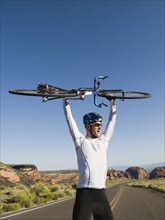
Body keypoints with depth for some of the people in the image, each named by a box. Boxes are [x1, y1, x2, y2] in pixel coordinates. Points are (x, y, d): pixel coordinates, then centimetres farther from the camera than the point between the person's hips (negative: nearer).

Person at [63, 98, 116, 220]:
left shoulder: (103, 141, 13)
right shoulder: (80, 141, 2)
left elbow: (112, 120, 17)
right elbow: (70, 119, -1)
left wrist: (112, 101, 20)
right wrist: (66, 100, -1)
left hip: (101, 193, 5)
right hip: (84, 193, -4)